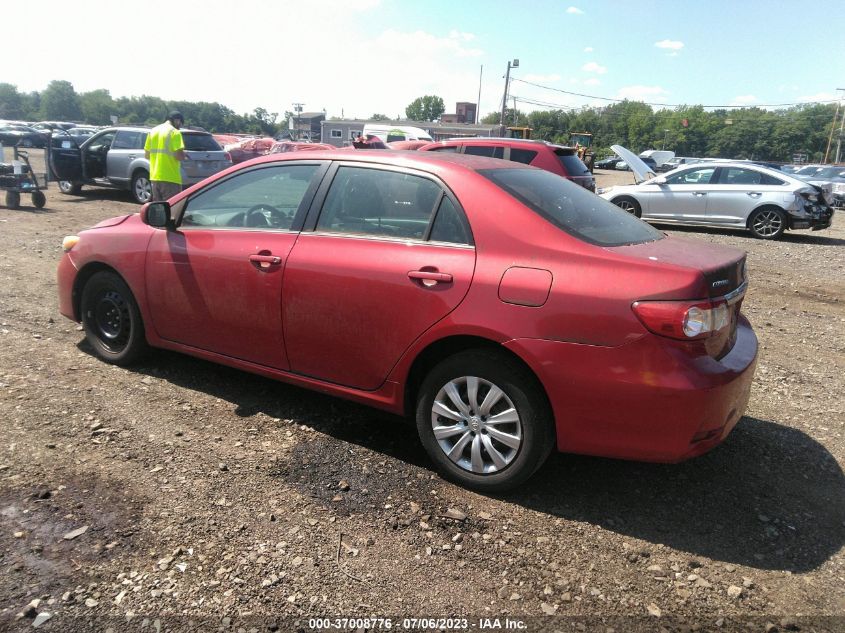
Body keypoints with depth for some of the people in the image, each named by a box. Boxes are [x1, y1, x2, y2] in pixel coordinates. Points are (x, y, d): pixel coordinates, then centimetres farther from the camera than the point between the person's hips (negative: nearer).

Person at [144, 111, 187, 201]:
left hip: (155, 177, 7)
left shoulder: (153, 131, 13)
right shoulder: (174, 132, -8)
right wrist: (184, 156, 4)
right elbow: (179, 156, -16)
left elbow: (147, 155, 15)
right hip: (170, 178, -7)